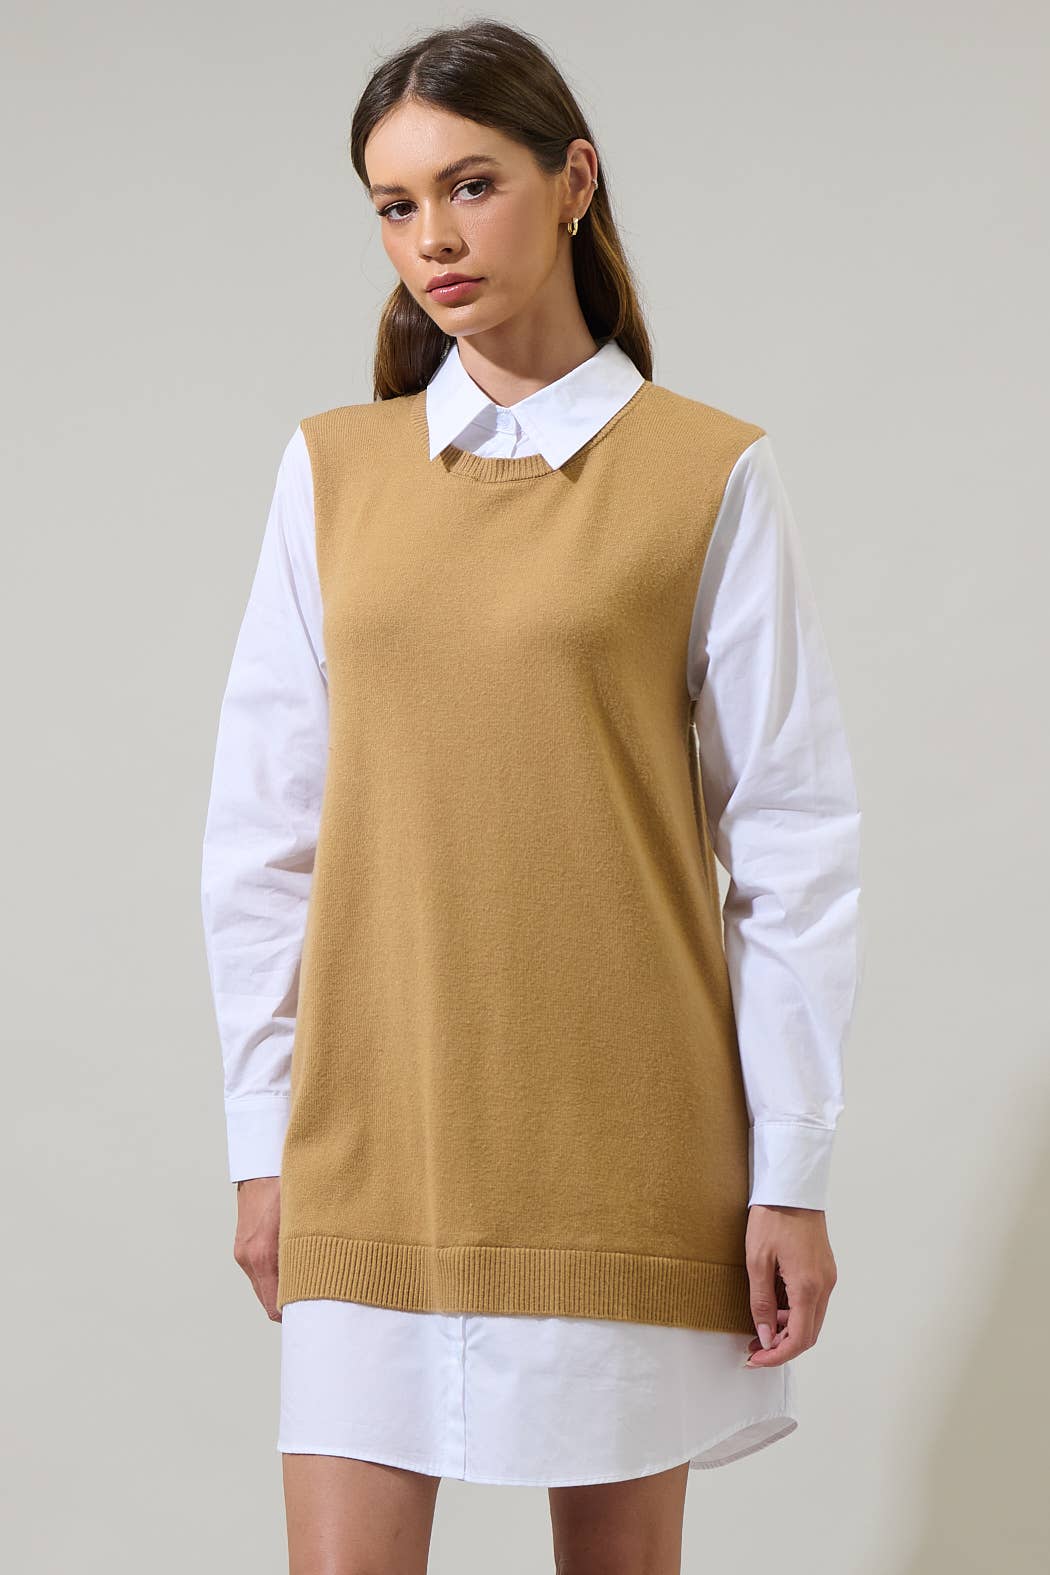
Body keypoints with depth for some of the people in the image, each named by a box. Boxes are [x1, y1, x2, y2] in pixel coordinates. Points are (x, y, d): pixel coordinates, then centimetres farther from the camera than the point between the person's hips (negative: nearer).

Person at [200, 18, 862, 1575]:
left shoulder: (709, 472, -1)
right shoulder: (332, 468, 7)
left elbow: (792, 842, -2)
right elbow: (261, 830, 8)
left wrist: (793, 1173, -4)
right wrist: (263, 1138, 5)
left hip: (623, 1143, -2)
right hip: (374, 1142, 2)